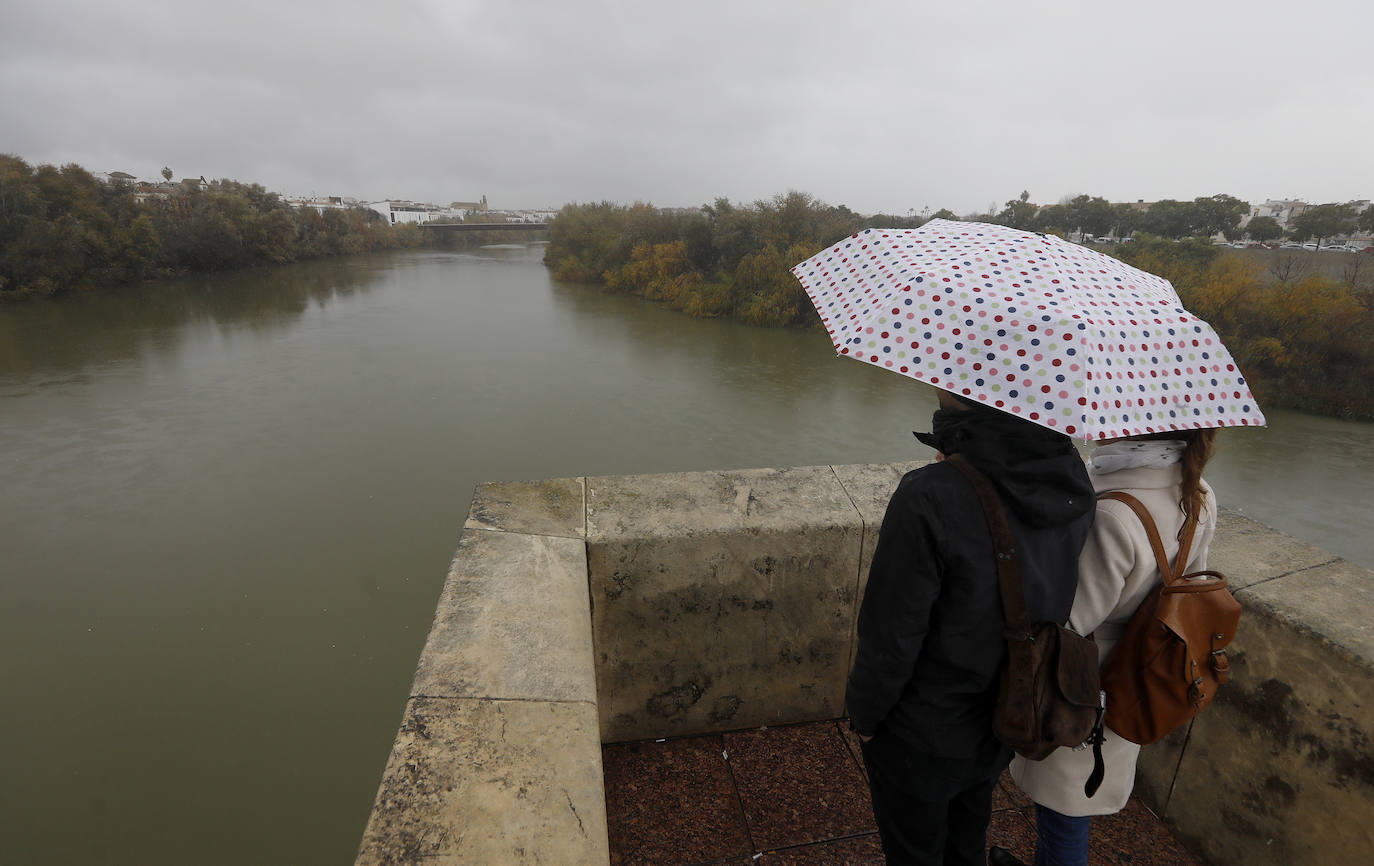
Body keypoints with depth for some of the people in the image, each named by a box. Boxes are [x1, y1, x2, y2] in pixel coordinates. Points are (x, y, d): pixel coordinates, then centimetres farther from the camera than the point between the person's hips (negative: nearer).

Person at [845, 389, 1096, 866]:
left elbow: (889, 642, -27)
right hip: (1003, 724, 6)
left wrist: (864, 714, -6)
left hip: (923, 740, -5)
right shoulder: (1074, 479, -15)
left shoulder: (928, 499, -37)